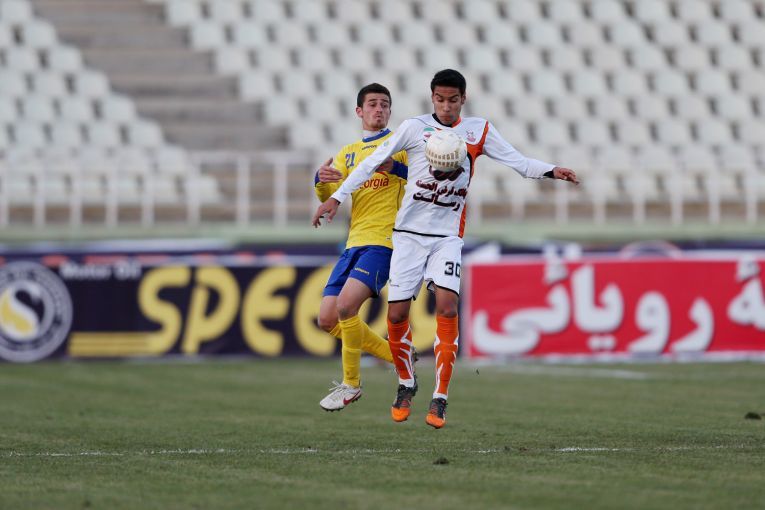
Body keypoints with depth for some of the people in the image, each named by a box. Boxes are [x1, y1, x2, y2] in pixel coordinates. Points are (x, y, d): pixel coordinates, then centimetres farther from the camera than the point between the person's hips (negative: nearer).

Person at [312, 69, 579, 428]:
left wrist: (551, 170, -14)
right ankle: (406, 385, 22)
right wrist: (337, 197, -4)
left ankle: (440, 399, -15)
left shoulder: (478, 130, 5)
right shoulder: (414, 128, -2)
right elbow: (373, 162, 1)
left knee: (447, 305, -19)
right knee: (397, 314, -4)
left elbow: (516, 160, 3)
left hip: (448, 236, 0)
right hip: (409, 232, 0)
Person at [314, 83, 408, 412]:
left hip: (383, 242, -7)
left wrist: (396, 168, -22)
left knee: (346, 305, -24)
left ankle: (351, 384, -8)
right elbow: (328, 197, 9)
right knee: (327, 319, 0)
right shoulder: (348, 153, 20)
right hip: (354, 244, 7)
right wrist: (322, 181, -14)